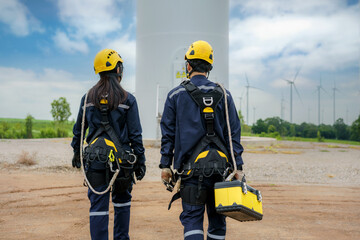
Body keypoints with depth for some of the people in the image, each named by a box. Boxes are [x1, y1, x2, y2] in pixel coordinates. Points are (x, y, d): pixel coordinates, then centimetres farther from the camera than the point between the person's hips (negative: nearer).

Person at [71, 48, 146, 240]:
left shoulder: (88, 98, 4)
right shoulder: (127, 100, -5)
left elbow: (78, 130, 11)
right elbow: (135, 135, -5)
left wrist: (76, 153, 24)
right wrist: (140, 162, 2)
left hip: (95, 158, 1)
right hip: (121, 157, -1)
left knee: (98, 205, 4)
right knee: (122, 200, 19)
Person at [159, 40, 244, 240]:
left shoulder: (176, 95, 2)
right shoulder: (223, 95, 7)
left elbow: (168, 133, 1)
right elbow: (234, 132, 4)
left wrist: (165, 165, 6)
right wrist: (238, 166, 6)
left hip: (191, 166, -2)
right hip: (220, 166, 2)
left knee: (192, 218, 2)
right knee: (217, 217, 14)